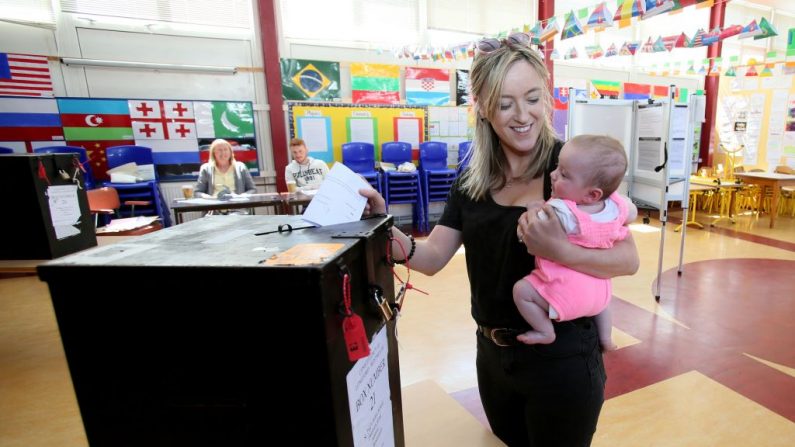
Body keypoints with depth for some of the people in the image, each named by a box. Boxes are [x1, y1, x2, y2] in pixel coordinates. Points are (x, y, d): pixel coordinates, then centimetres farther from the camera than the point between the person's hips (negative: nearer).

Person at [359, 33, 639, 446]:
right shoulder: (472, 180, -3)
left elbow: (628, 259, -16)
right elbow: (432, 258, -7)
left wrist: (561, 251, -35)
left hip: (561, 356, -4)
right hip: (492, 353, 5)